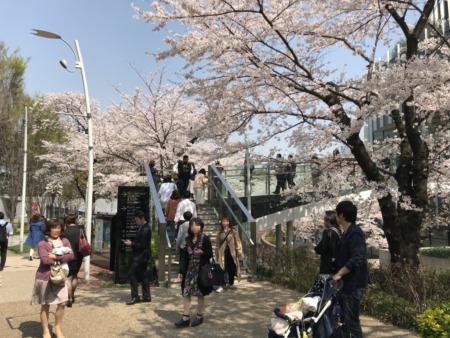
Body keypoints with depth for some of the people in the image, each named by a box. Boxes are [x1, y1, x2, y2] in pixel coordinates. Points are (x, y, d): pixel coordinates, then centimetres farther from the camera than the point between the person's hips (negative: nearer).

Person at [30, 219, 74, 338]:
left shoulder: (65, 241, 5)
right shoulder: (42, 244, -7)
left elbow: (71, 255, -8)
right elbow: (45, 260, -21)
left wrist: (56, 257, -17)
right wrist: (62, 259, -14)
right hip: (45, 277, -4)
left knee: (62, 303, 5)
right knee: (45, 305, 8)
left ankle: (57, 328, 26)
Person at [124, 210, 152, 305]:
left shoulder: (145, 229, -19)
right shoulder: (142, 227, 11)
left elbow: (143, 245, -21)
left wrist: (131, 244, -17)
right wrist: (131, 242, 5)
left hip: (141, 256, -10)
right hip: (141, 256, 10)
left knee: (131, 274, -8)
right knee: (142, 275, 13)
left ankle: (135, 297, -2)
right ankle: (146, 296, 19)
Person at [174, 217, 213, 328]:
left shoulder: (205, 239, -8)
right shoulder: (188, 239, 8)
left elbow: (210, 254, -7)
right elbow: (186, 256, 11)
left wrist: (202, 253, -27)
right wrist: (181, 271, 8)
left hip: (201, 270, -5)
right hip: (189, 270, 5)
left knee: (200, 294, 5)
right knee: (186, 293, 1)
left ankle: (199, 316, 20)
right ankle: (186, 318, 7)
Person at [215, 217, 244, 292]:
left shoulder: (233, 231, 0)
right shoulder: (220, 233, 9)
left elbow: (237, 242, -3)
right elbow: (217, 244, 13)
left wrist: (239, 251, -10)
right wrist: (217, 253, 10)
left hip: (231, 252, -1)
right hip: (222, 252, 2)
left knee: (231, 268, 8)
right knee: (222, 269, -6)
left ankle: (230, 283, 24)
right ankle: (221, 285, -8)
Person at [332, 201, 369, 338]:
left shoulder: (355, 233, -18)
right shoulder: (347, 233, 13)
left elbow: (356, 259, -25)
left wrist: (339, 274, -21)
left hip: (353, 284, -10)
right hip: (346, 283, 10)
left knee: (351, 320, -3)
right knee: (346, 319, 17)